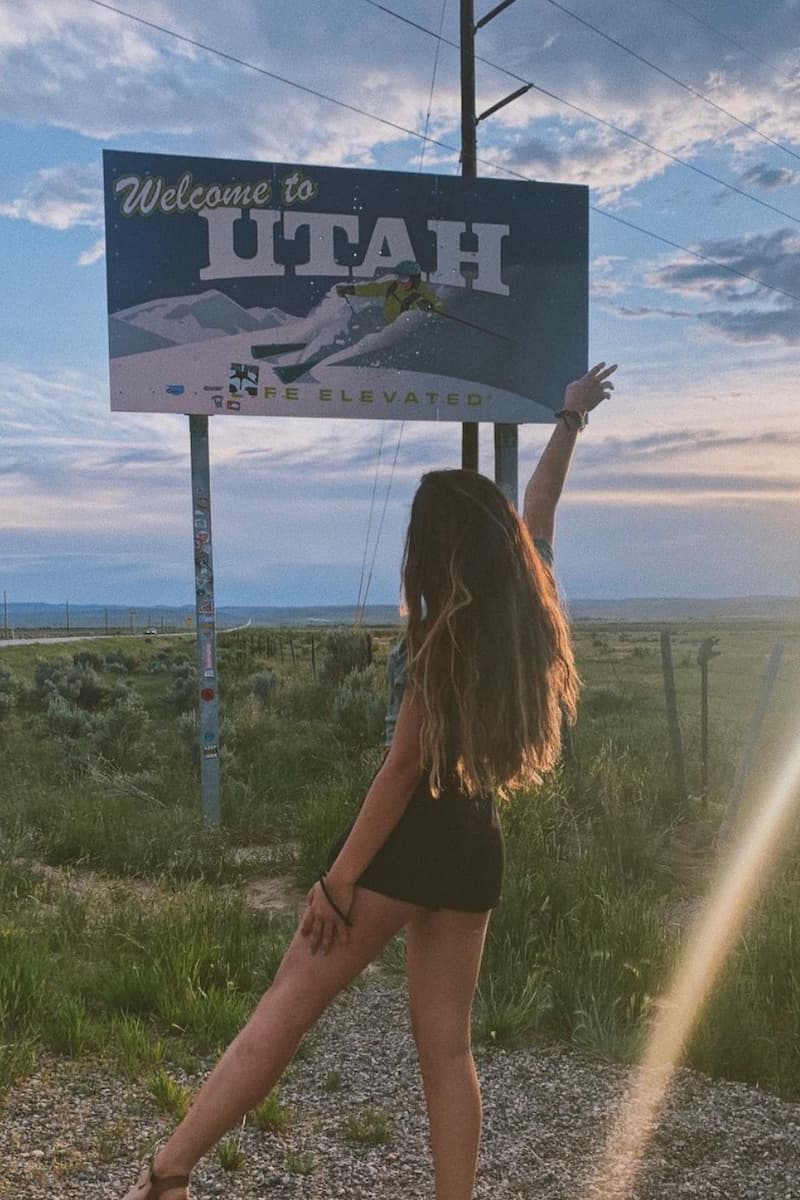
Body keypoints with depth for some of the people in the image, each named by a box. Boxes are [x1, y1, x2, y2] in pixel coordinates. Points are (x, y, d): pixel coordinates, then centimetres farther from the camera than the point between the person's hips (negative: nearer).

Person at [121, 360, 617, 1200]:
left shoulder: (442, 637, -14)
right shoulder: (524, 615, 3)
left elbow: (404, 766, -15)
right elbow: (538, 512, 19)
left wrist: (340, 877, -12)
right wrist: (570, 420, 34)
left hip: (411, 839, -7)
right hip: (476, 848, 7)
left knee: (287, 1005, -1)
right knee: (446, 1044, 11)